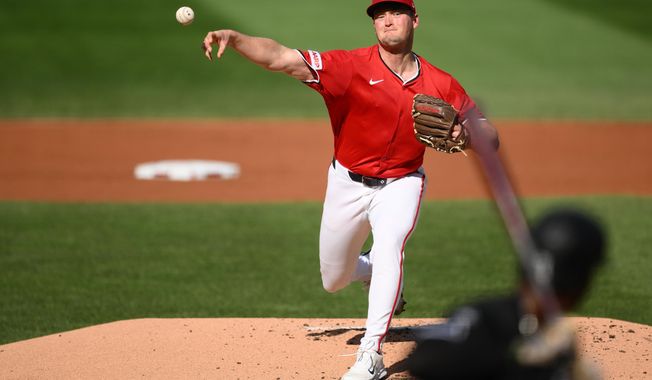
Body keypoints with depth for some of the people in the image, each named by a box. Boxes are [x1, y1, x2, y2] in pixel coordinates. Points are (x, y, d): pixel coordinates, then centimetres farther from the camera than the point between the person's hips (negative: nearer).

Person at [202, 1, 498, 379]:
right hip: (348, 184, 1)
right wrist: (233, 37, -47)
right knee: (333, 280, 13)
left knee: (389, 250, -28)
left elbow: (490, 133, -7)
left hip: (401, 184, -1)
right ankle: (373, 271, 50)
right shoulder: (352, 66, -18)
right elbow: (281, 57, -31)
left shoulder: (440, 84, -11)